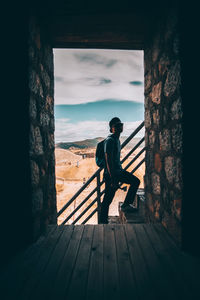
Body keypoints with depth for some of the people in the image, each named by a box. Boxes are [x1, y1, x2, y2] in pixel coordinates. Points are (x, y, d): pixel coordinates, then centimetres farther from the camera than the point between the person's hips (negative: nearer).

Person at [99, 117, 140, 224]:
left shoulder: (117, 140, 13)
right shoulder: (109, 140, -18)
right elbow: (108, 160, -24)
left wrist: (121, 170, 25)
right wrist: (113, 179, -26)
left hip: (118, 171, 10)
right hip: (111, 174, -9)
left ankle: (126, 205, 17)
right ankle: (103, 222, 12)